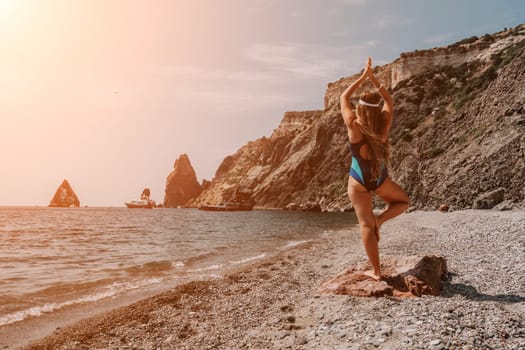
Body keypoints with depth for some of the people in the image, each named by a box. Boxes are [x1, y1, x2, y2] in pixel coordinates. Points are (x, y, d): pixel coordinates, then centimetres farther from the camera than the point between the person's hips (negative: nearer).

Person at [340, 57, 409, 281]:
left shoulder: (354, 126, -13)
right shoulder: (384, 124, -7)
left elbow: (344, 97, 0)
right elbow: (388, 100, 11)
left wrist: (363, 77, 4)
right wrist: (373, 78, 6)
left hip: (359, 180, -1)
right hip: (380, 178, 2)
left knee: (365, 225, 3)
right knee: (402, 201, 29)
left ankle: (376, 271, 5)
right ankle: (380, 219, 2)